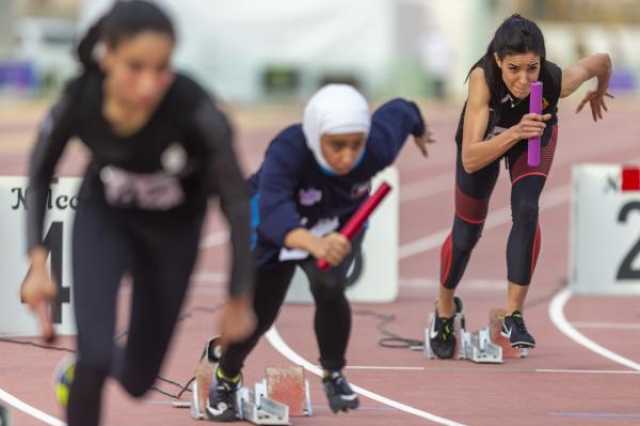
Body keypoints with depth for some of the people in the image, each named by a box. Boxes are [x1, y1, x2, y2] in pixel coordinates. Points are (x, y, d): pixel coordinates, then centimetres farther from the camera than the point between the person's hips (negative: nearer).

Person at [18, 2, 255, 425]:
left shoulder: (195, 109, -39)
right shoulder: (78, 100, -31)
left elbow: (237, 201, -23)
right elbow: (40, 174, -9)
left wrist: (240, 301, -16)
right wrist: (38, 264, -13)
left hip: (174, 229, 0)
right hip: (104, 218, 0)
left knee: (138, 379, 11)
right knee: (95, 358, -20)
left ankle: (85, 368, 47)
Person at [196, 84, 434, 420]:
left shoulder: (377, 148, -35)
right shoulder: (288, 151, -44)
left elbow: (398, 112, -11)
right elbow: (273, 214, -59)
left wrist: (419, 130, 13)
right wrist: (315, 244, -79)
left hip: (339, 224, 2)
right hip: (278, 222, -1)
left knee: (328, 288, -24)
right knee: (258, 311, 4)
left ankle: (333, 374, 4)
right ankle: (225, 380, 37)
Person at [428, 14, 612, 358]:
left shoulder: (557, 81, -40)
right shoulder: (482, 78, -45)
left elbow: (601, 60, -16)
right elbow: (471, 160, -48)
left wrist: (599, 92, 5)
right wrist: (515, 133, -62)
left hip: (536, 134, 1)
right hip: (486, 139, -1)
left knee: (526, 212, -23)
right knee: (466, 233, 9)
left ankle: (514, 315, -12)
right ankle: (444, 311, 36)